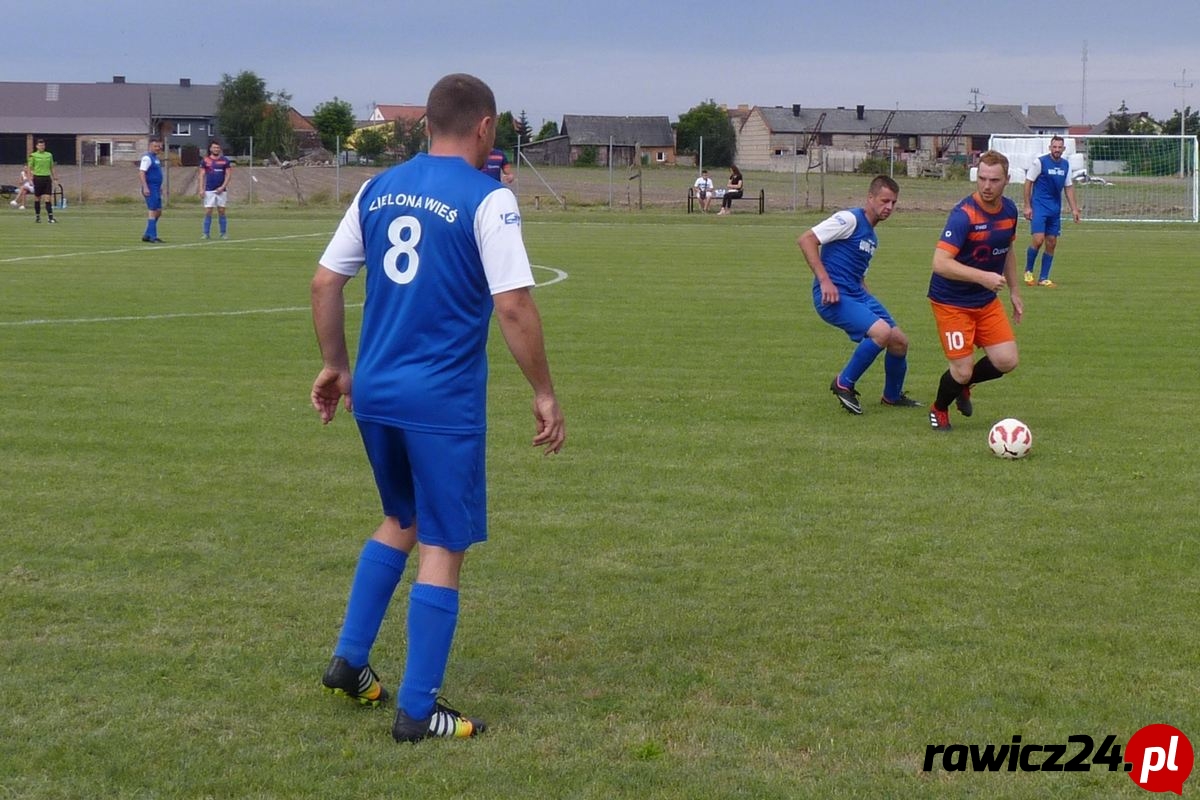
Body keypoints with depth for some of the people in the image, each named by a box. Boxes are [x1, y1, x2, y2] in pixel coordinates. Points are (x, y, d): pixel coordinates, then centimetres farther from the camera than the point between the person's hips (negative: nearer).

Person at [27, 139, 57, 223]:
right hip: (38, 178, -2)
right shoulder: (33, 155, 0)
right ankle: (37, 216, 14)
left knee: (48, 198, -6)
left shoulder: (49, 155, 9)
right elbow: (30, 168, 2)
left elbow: (51, 168, 16)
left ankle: (50, 217, -11)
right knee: (37, 199, 4)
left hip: (47, 178, 2)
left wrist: (54, 178, 12)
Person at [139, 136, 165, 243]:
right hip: (150, 189, -10)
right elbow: (141, 173, -20)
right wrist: (145, 188, -26)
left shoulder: (155, 158, 16)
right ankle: (152, 236, -6)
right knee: (152, 211, -8)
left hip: (156, 189, 10)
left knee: (158, 211, 11)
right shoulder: (147, 158, -13)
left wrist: (159, 187, 25)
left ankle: (147, 235, 16)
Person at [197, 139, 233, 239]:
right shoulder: (205, 160, 4)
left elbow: (228, 175, 3)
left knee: (221, 211, 2)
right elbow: (201, 175, 4)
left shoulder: (225, 161, 4)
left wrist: (223, 187, -9)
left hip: (221, 190, 0)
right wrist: (201, 189, -5)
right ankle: (206, 233, 1)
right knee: (208, 212, -3)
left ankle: (224, 233, 8)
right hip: (209, 190, 0)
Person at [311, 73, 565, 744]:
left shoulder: (380, 189, 9)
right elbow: (514, 307, -16)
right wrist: (544, 393, -7)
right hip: (443, 402, -6)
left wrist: (337, 366, 21)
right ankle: (417, 711, 8)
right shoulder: (487, 199, -10)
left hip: (374, 392, 6)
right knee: (443, 547, 4)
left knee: (403, 520, 26)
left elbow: (325, 282, 11)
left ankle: (349, 662, 27)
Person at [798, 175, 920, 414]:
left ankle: (892, 396, 31)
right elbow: (805, 239, -17)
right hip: (834, 296, -9)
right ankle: (844, 384, -9)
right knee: (882, 331, -26)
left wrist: (871, 303, 20)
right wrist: (824, 280, -22)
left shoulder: (872, 237, 19)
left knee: (900, 341, 7)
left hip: (857, 295, 9)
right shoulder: (850, 219, -9)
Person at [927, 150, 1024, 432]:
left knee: (1007, 361, -1)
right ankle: (939, 410, 24)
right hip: (952, 302, -7)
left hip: (987, 301, 7)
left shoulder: (1009, 210, 0)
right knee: (963, 370, -8)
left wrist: (1015, 291, 18)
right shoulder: (964, 214, -24)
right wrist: (982, 277, -37)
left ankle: (963, 384, 29)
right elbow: (940, 263, -31)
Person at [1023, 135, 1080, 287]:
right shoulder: (1040, 162, -8)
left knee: (1051, 244, 5)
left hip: (1055, 209, 6)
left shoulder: (1066, 164, 7)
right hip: (1039, 206, -6)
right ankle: (1028, 271, 7)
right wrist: (1027, 206, -9)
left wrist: (1074, 208, 9)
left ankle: (1043, 278, 13)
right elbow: (1028, 182, -5)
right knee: (1038, 240, -16)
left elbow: (1068, 187, 15)